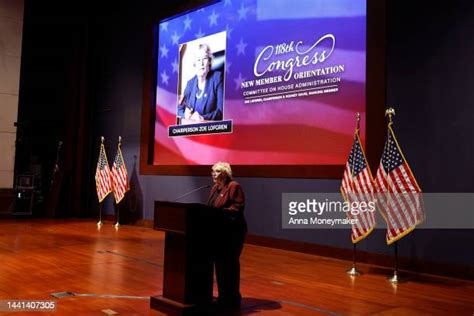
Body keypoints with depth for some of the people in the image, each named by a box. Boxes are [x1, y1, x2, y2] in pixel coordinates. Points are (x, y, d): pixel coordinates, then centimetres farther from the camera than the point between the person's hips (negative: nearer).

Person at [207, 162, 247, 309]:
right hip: (218, 231, 8)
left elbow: (238, 208, -19)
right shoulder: (215, 187, 14)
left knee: (230, 264, -1)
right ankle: (223, 296, 23)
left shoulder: (234, 186, -12)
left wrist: (221, 212, -23)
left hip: (232, 232, -8)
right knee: (219, 263, 12)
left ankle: (233, 298, 11)